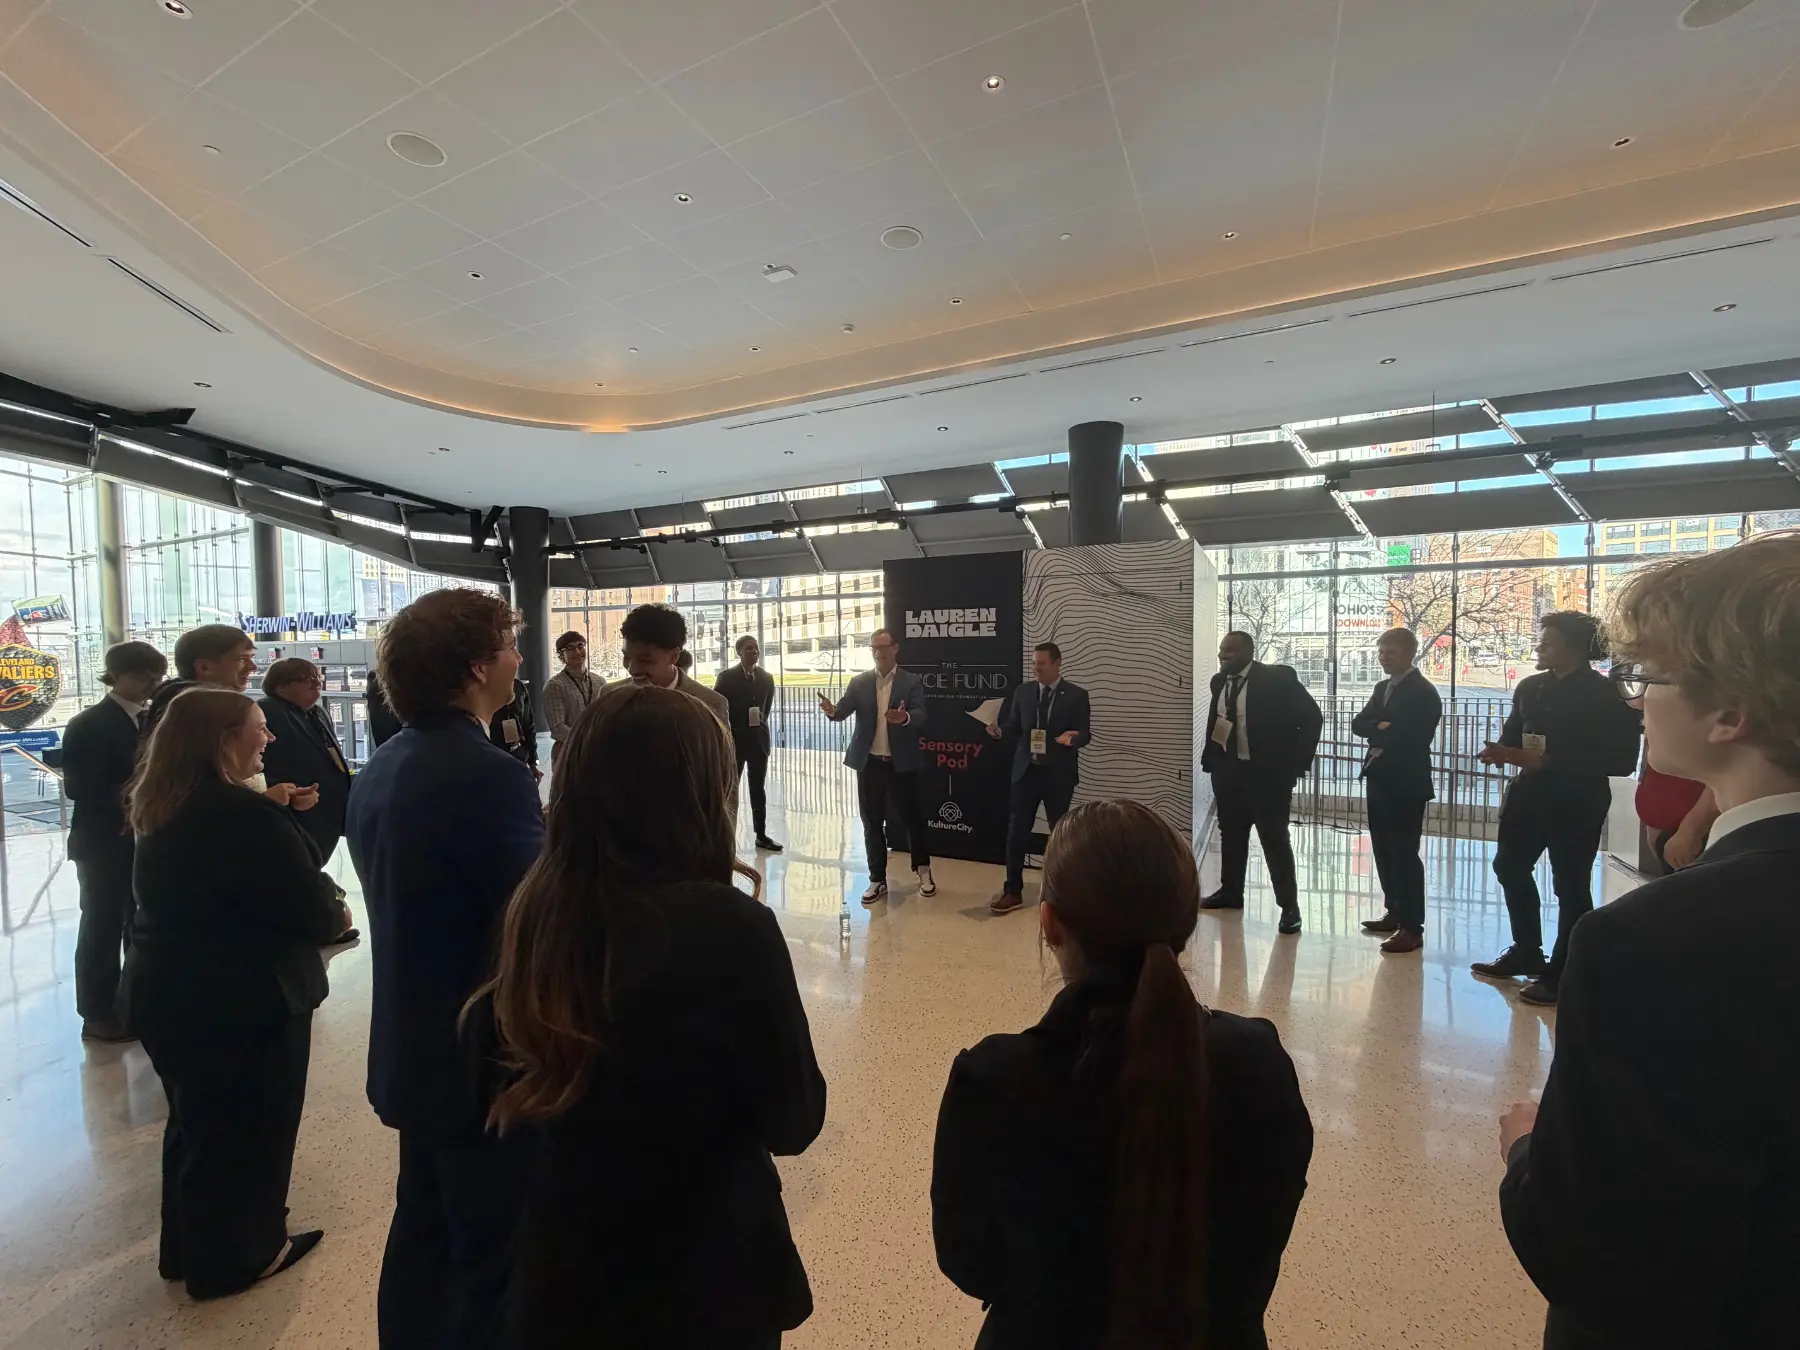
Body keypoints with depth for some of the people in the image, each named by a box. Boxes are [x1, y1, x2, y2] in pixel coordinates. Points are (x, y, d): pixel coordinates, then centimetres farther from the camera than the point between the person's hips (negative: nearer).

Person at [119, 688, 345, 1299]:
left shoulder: (159, 811, 2)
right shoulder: (246, 816, -27)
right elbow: (313, 912, -23)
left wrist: (303, 869, 8)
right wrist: (334, 912, -1)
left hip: (166, 991, 9)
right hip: (241, 1001, -9)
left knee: (197, 1122, 26)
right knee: (248, 1129, 13)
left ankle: (187, 1247, 44)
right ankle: (233, 1258, 32)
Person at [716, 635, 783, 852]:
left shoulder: (766, 678, 5)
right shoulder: (726, 678, -7)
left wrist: (760, 724, 10)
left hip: (759, 740, 4)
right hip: (733, 741, -4)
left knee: (759, 789, 9)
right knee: (729, 790, 2)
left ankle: (761, 835, 16)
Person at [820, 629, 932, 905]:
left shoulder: (912, 682, -2)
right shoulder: (859, 683, 5)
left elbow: (920, 715, -15)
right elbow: (843, 710, -7)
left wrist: (905, 718, -38)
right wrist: (832, 710, -30)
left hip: (901, 763, -2)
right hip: (869, 763, 2)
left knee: (912, 817, 10)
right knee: (872, 823, 9)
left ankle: (923, 870, 30)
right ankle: (877, 880, 21)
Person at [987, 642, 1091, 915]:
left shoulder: (1076, 695, -3)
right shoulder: (1022, 692, 6)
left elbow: (1084, 734, -6)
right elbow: (1013, 728, 6)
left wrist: (1072, 738, -28)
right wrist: (999, 730, -15)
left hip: (1059, 774, -2)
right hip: (1026, 771, 2)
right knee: (1017, 831, 3)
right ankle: (1013, 891, 14)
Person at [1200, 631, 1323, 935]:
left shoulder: (1278, 678, -12)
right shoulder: (1219, 681, 6)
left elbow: (1312, 717, -8)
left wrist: (1298, 762, -10)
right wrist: (1210, 758, 6)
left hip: (1268, 771, -6)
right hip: (1227, 770, 6)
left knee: (1275, 839, 0)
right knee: (1231, 835, 15)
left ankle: (1289, 906, 11)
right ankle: (1230, 892, 30)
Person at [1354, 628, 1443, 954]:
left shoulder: (1424, 692, -11)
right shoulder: (1383, 688, 15)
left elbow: (1409, 737, -20)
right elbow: (1358, 725, 7)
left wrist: (1378, 731, -4)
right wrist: (1381, 727, -12)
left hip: (1407, 783, -8)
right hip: (1379, 779, 8)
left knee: (1405, 853, -4)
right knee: (1384, 850, 14)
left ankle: (1412, 927, 3)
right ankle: (1395, 913, 26)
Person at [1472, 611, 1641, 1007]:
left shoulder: (1606, 695, -11)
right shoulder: (1530, 687, 6)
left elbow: (1621, 761, -16)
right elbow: (1513, 735, 12)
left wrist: (1548, 762, -23)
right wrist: (1503, 752, -11)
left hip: (1577, 802, -7)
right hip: (1530, 793, 7)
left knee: (1570, 885, 2)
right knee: (1510, 867, 16)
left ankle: (1562, 974, 16)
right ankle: (1526, 951, 33)